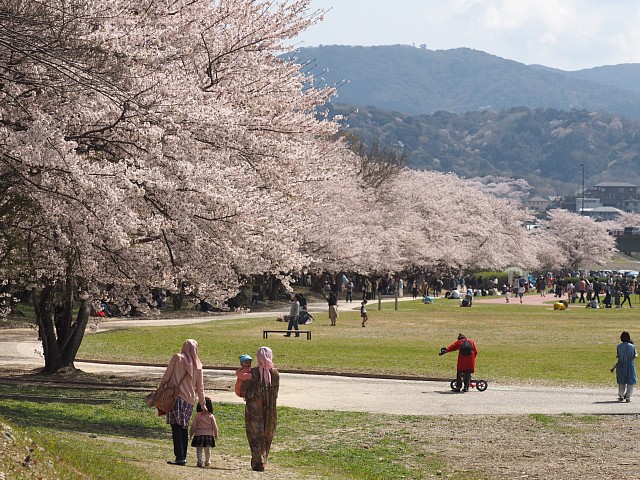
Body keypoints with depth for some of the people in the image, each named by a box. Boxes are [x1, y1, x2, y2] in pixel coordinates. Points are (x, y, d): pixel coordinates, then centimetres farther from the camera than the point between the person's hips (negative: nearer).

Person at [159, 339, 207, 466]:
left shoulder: (177, 358, -1)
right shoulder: (198, 365, 10)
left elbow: (166, 376, -2)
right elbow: (200, 387, 15)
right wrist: (203, 404, 23)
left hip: (176, 396, -4)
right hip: (190, 399, 5)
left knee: (176, 427, -8)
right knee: (184, 427, 13)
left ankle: (179, 457, -16)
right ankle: (183, 456, 13)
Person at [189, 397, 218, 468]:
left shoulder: (197, 415, -5)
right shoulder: (211, 416, -1)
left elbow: (193, 425, -2)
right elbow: (215, 426, 1)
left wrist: (191, 433, 8)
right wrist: (216, 435, 11)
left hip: (199, 434, -2)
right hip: (209, 435, 2)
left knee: (199, 449, 3)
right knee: (208, 450, 13)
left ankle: (200, 461, -8)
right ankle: (207, 461, 20)